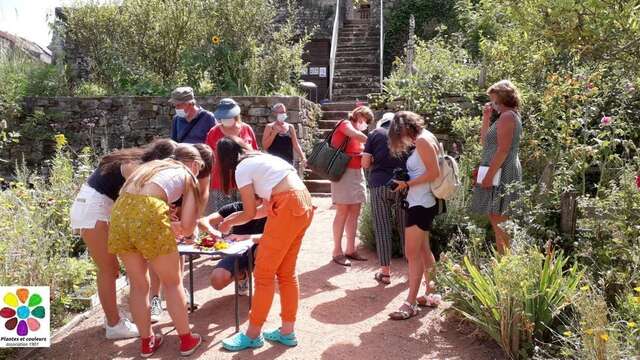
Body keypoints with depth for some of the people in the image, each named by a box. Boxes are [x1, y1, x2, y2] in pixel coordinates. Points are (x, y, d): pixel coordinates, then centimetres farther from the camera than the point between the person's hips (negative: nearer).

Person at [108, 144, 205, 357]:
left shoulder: (153, 166, 33)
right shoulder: (187, 176, 17)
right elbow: (187, 225, 9)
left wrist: (169, 226, 36)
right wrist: (187, 234, 32)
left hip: (120, 213, 5)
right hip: (148, 215, -5)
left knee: (138, 285, 21)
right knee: (172, 283, 15)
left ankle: (147, 342, 33)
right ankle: (186, 340, 26)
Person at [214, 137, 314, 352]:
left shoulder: (242, 168, 0)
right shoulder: (262, 159, 25)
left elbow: (250, 213, 3)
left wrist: (229, 223, 24)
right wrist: (233, 220, 32)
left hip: (288, 208, -9)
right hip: (304, 204, 9)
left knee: (264, 273, 2)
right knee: (286, 271, 16)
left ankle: (252, 335, 13)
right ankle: (287, 332, 24)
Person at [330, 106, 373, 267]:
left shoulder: (357, 132, 20)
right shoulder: (345, 124, -3)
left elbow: (360, 154, 15)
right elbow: (356, 136, -22)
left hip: (357, 173, 8)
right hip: (343, 172, -8)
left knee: (354, 213, 7)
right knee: (343, 212, -8)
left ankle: (351, 249, 13)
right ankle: (337, 252, -3)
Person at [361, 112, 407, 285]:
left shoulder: (376, 133, 5)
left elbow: (365, 163, 2)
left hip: (380, 184, -2)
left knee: (383, 228, 4)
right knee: (406, 227, 11)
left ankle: (385, 272, 8)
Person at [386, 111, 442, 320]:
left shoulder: (422, 140, -14)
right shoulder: (426, 138, 14)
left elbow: (434, 173, -21)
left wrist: (407, 183, -16)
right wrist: (408, 182, 4)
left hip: (420, 204, -10)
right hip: (423, 202, 10)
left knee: (412, 253, -7)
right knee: (423, 250, 16)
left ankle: (411, 303, -2)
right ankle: (430, 294, 26)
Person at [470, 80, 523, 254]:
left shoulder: (507, 116, -11)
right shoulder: (508, 116, 21)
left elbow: (503, 150, -20)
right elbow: (485, 143, 22)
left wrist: (489, 175, -21)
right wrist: (486, 118, 16)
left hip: (501, 173, -11)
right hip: (501, 173, 11)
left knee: (498, 221, -10)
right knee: (496, 221, 13)